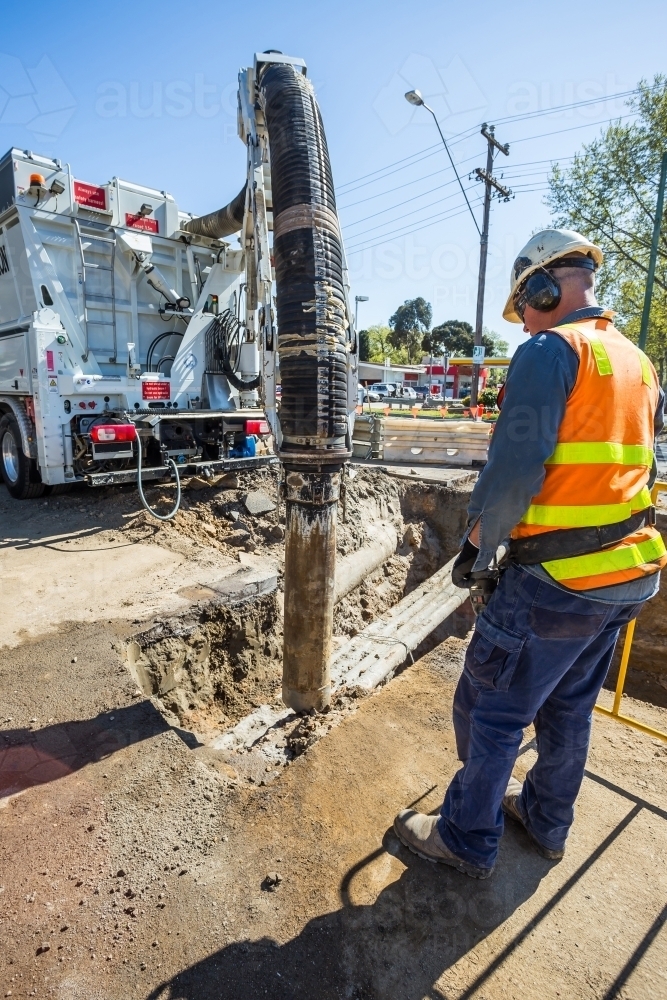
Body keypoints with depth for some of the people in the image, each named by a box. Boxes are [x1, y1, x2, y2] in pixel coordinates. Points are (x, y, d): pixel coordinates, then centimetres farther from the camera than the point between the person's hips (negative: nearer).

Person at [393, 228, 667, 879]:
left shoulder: (550, 350, -13)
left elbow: (515, 468, -22)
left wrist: (476, 549, -10)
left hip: (557, 580, -9)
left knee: (490, 711, 8)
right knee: (569, 708, 23)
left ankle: (467, 840, 27)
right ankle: (547, 822, 43)